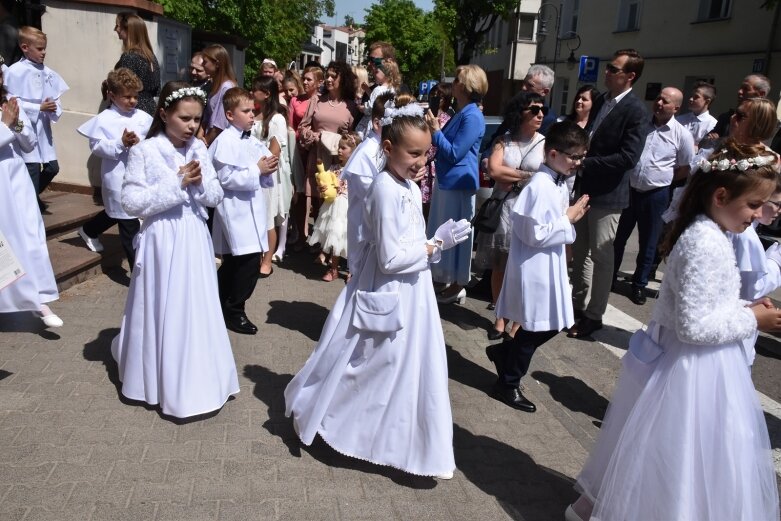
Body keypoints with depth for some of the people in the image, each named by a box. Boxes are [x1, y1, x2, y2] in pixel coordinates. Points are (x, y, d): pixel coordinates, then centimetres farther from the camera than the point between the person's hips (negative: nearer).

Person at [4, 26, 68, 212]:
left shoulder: (47, 72, 4)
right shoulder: (15, 71, -10)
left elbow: (56, 97, 9)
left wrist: (54, 108, -12)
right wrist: (39, 108, -18)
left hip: (44, 127, 5)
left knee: (52, 167, 11)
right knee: (33, 168, -3)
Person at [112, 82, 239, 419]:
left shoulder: (199, 149, 4)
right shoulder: (145, 151, -10)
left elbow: (216, 198, 6)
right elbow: (131, 202, -15)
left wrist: (199, 183, -15)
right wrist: (176, 183, -19)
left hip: (194, 239, 4)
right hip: (162, 240, -4)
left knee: (197, 310, 11)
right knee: (163, 312, 7)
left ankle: (199, 380, 28)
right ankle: (162, 383, 27)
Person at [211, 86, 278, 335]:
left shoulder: (253, 141, 12)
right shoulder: (225, 141, -13)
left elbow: (260, 174, 20)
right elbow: (226, 178, -20)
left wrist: (268, 169, -2)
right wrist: (257, 170, -16)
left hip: (253, 206, 9)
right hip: (236, 209, -9)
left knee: (235, 259, 16)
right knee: (250, 258, -11)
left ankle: (218, 303, 32)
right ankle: (233, 311, 5)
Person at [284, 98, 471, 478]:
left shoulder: (410, 188, 6)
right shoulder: (386, 191, -23)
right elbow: (391, 258, -26)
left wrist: (438, 240, -3)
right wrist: (433, 248, -17)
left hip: (411, 293, 9)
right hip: (388, 296, -9)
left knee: (410, 369, 18)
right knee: (374, 367, 7)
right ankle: (309, 408, 30)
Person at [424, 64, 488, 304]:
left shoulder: (472, 117, -19)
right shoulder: (460, 114, 12)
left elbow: (454, 153, -20)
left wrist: (435, 131, -15)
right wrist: (434, 129, 7)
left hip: (458, 183, -10)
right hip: (446, 180, 10)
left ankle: (457, 286, 14)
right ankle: (447, 279, 32)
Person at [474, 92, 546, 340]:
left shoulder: (545, 143, 2)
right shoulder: (503, 141, 4)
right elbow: (493, 171, -11)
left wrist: (512, 179, -10)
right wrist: (528, 176, -9)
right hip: (502, 210, 2)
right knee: (499, 267, 9)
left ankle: (517, 324, 12)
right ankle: (500, 318, 23)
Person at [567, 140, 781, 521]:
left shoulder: (704, 234, 5)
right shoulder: (708, 245, -25)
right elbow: (694, 327, -27)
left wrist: (744, 307, 3)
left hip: (692, 364, 10)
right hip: (695, 369, -10)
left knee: (658, 456, 23)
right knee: (674, 458, 8)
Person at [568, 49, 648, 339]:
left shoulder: (636, 111, -15)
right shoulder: (601, 101, 9)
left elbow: (629, 157, -22)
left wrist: (586, 163, -21)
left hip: (607, 193, -8)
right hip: (584, 187, 8)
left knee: (600, 255, 3)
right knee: (580, 251, 16)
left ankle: (593, 315, 16)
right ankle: (578, 304, 31)